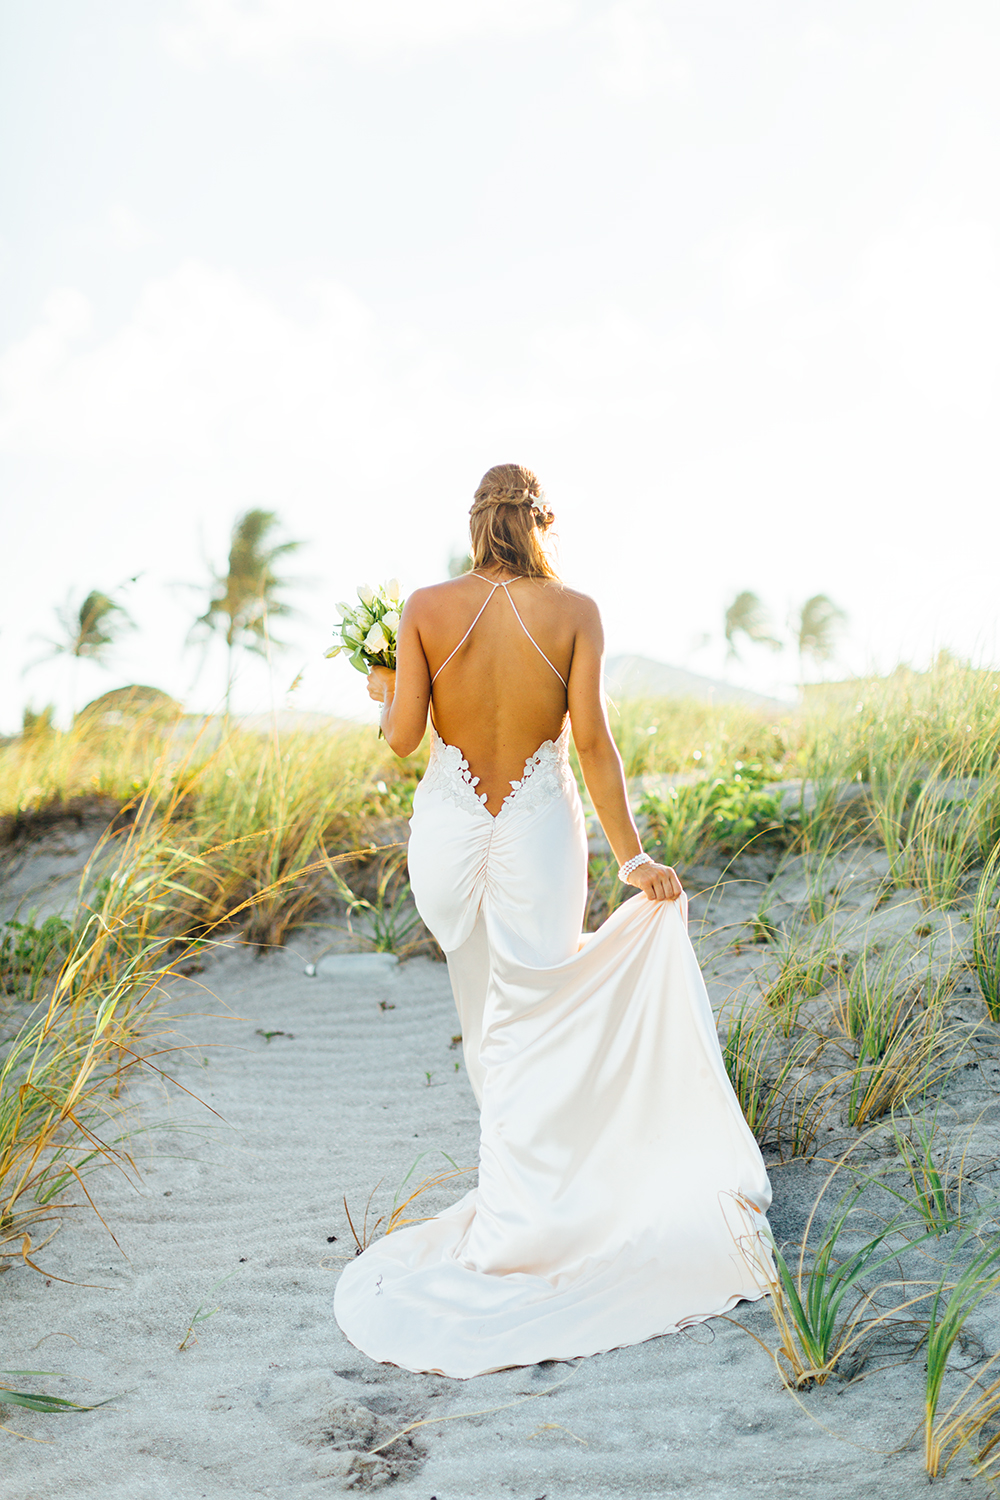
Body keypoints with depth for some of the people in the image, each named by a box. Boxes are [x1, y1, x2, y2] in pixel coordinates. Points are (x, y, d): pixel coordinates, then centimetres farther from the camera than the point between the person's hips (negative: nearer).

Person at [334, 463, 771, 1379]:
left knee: (491, 1015, 23)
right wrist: (634, 857, -6)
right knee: (529, 1034, 9)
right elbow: (592, 739, -11)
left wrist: (383, 692, 17)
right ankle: (503, 1243, 14)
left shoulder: (425, 608, -5)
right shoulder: (574, 611, -7)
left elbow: (402, 736, -6)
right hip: (539, 831, -1)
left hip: (448, 830, 2)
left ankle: (536, 1160, 42)